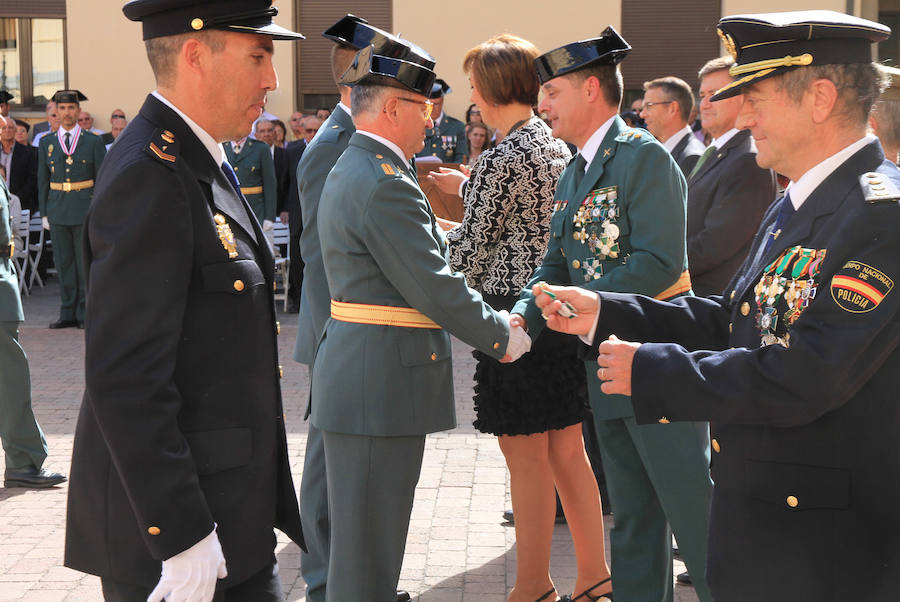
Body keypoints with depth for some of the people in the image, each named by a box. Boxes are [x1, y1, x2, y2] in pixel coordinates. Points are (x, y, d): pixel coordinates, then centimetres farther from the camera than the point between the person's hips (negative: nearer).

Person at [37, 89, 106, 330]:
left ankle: (86, 314, 6)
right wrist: (44, 213, 7)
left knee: (86, 263, 0)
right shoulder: (46, 143, 9)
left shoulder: (93, 142, 2)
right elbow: (42, 180, 12)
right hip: (58, 212, 3)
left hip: (86, 211, -2)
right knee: (64, 264, 5)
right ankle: (68, 314, 11)